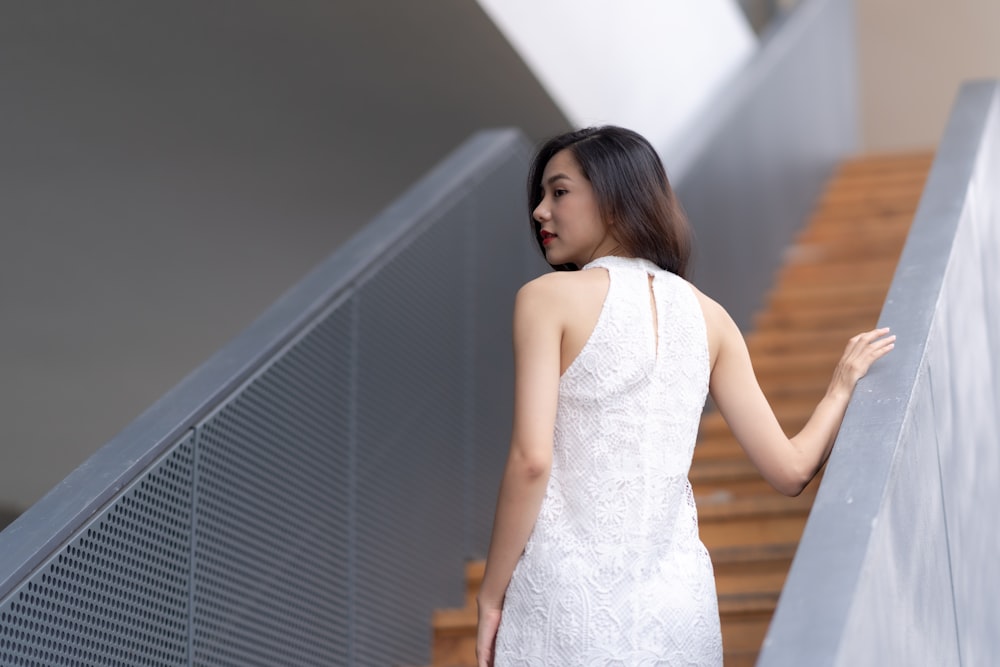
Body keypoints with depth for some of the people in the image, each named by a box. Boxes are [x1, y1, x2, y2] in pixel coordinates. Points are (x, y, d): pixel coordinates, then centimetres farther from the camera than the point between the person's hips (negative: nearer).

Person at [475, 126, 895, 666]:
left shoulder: (548, 298, -5)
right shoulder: (708, 316, 7)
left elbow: (531, 460, -15)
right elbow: (790, 469, 6)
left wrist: (491, 594, -6)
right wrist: (843, 383, 21)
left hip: (570, 603, -4)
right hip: (679, 600, 5)